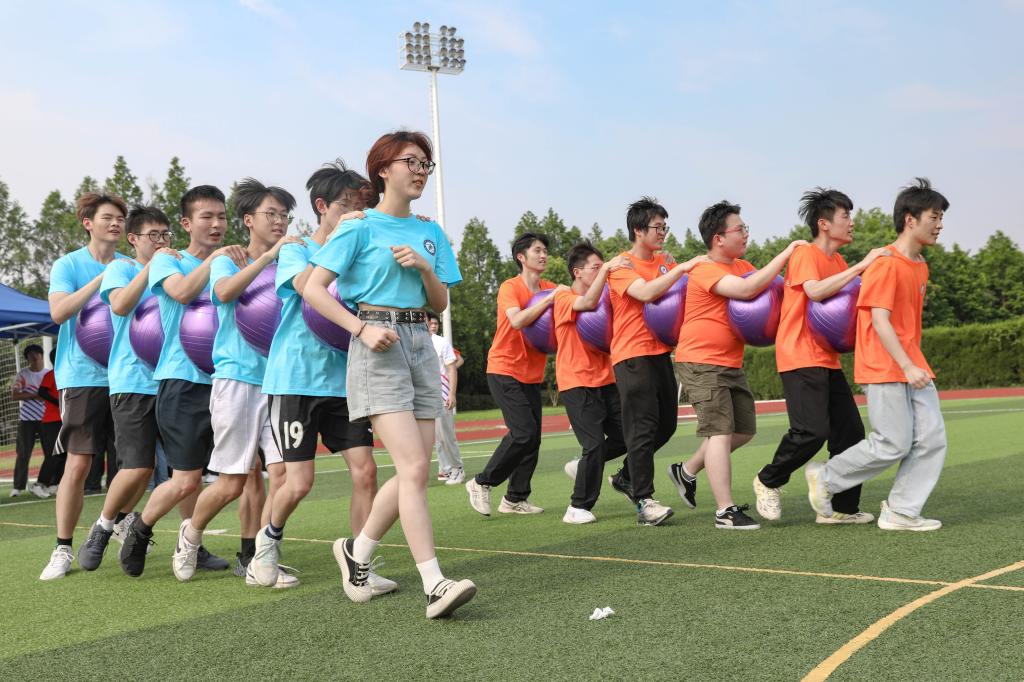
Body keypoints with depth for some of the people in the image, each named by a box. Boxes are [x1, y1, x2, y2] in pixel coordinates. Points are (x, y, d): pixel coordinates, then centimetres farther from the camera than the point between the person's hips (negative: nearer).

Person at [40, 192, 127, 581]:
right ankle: (63, 550, 3)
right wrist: (103, 277, -18)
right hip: (83, 377, -4)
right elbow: (59, 312, -15)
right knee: (78, 465, -7)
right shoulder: (68, 265, 0)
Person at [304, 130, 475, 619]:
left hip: (420, 344, 7)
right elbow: (313, 289, -6)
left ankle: (357, 550, 26)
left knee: (414, 472, 5)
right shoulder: (361, 228, -1)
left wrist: (426, 268, -4)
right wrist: (362, 328, -16)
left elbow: (441, 304, 15)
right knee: (413, 468, -16)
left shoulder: (430, 233, 15)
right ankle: (435, 585, -16)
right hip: (379, 347, -6)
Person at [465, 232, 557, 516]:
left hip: (532, 374, 7)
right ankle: (482, 482, 1)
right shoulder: (510, 287, -11)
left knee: (533, 437, 3)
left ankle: (515, 498, 13)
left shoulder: (550, 289, 8)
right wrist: (549, 299, -26)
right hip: (504, 370, -7)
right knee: (524, 432, -15)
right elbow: (517, 320, -28)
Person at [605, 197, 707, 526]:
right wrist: (683, 267, -20)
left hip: (660, 352, 7)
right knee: (642, 428, -8)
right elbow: (647, 292, -23)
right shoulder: (621, 265, -8)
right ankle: (644, 502, -4)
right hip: (632, 355, -7)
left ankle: (626, 477, 31)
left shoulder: (665, 261, 13)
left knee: (666, 423, 13)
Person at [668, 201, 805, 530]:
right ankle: (725, 511, -10)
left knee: (744, 429, 13)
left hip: (731, 364, 9)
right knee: (720, 431, -12)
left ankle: (687, 471, 27)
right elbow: (746, 289, -32)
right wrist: (785, 255, -27)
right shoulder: (705, 271, -18)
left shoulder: (743, 266, 11)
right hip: (702, 363, -9)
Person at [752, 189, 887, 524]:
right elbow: (814, 290, -27)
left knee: (850, 430, 4)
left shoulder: (838, 262, 17)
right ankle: (768, 481, 7)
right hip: (800, 357, -9)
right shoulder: (804, 254, -9)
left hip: (827, 359, 9)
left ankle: (842, 508, 13)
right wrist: (861, 266, -25)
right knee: (812, 430, -16)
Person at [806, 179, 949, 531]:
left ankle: (901, 511, 8)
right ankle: (825, 477, 12)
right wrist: (907, 366, -24)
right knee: (893, 445, -7)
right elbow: (880, 321, -19)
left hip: (913, 365, 9)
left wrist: (915, 363, 16)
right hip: (884, 367, -9)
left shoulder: (921, 267, 14)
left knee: (932, 438, 1)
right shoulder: (885, 264, -14)